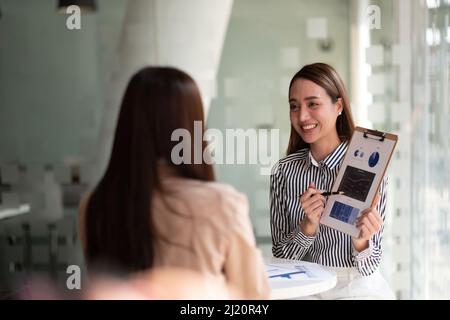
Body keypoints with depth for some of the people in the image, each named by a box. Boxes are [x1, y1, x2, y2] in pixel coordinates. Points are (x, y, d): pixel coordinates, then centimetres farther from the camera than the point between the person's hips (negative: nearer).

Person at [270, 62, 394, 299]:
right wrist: (308, 227, -16)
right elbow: (280, 256, 0)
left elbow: (369, 267, -5)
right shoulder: (284, 170, -1)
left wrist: (361, 243, -25)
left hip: (358, 288, -1)